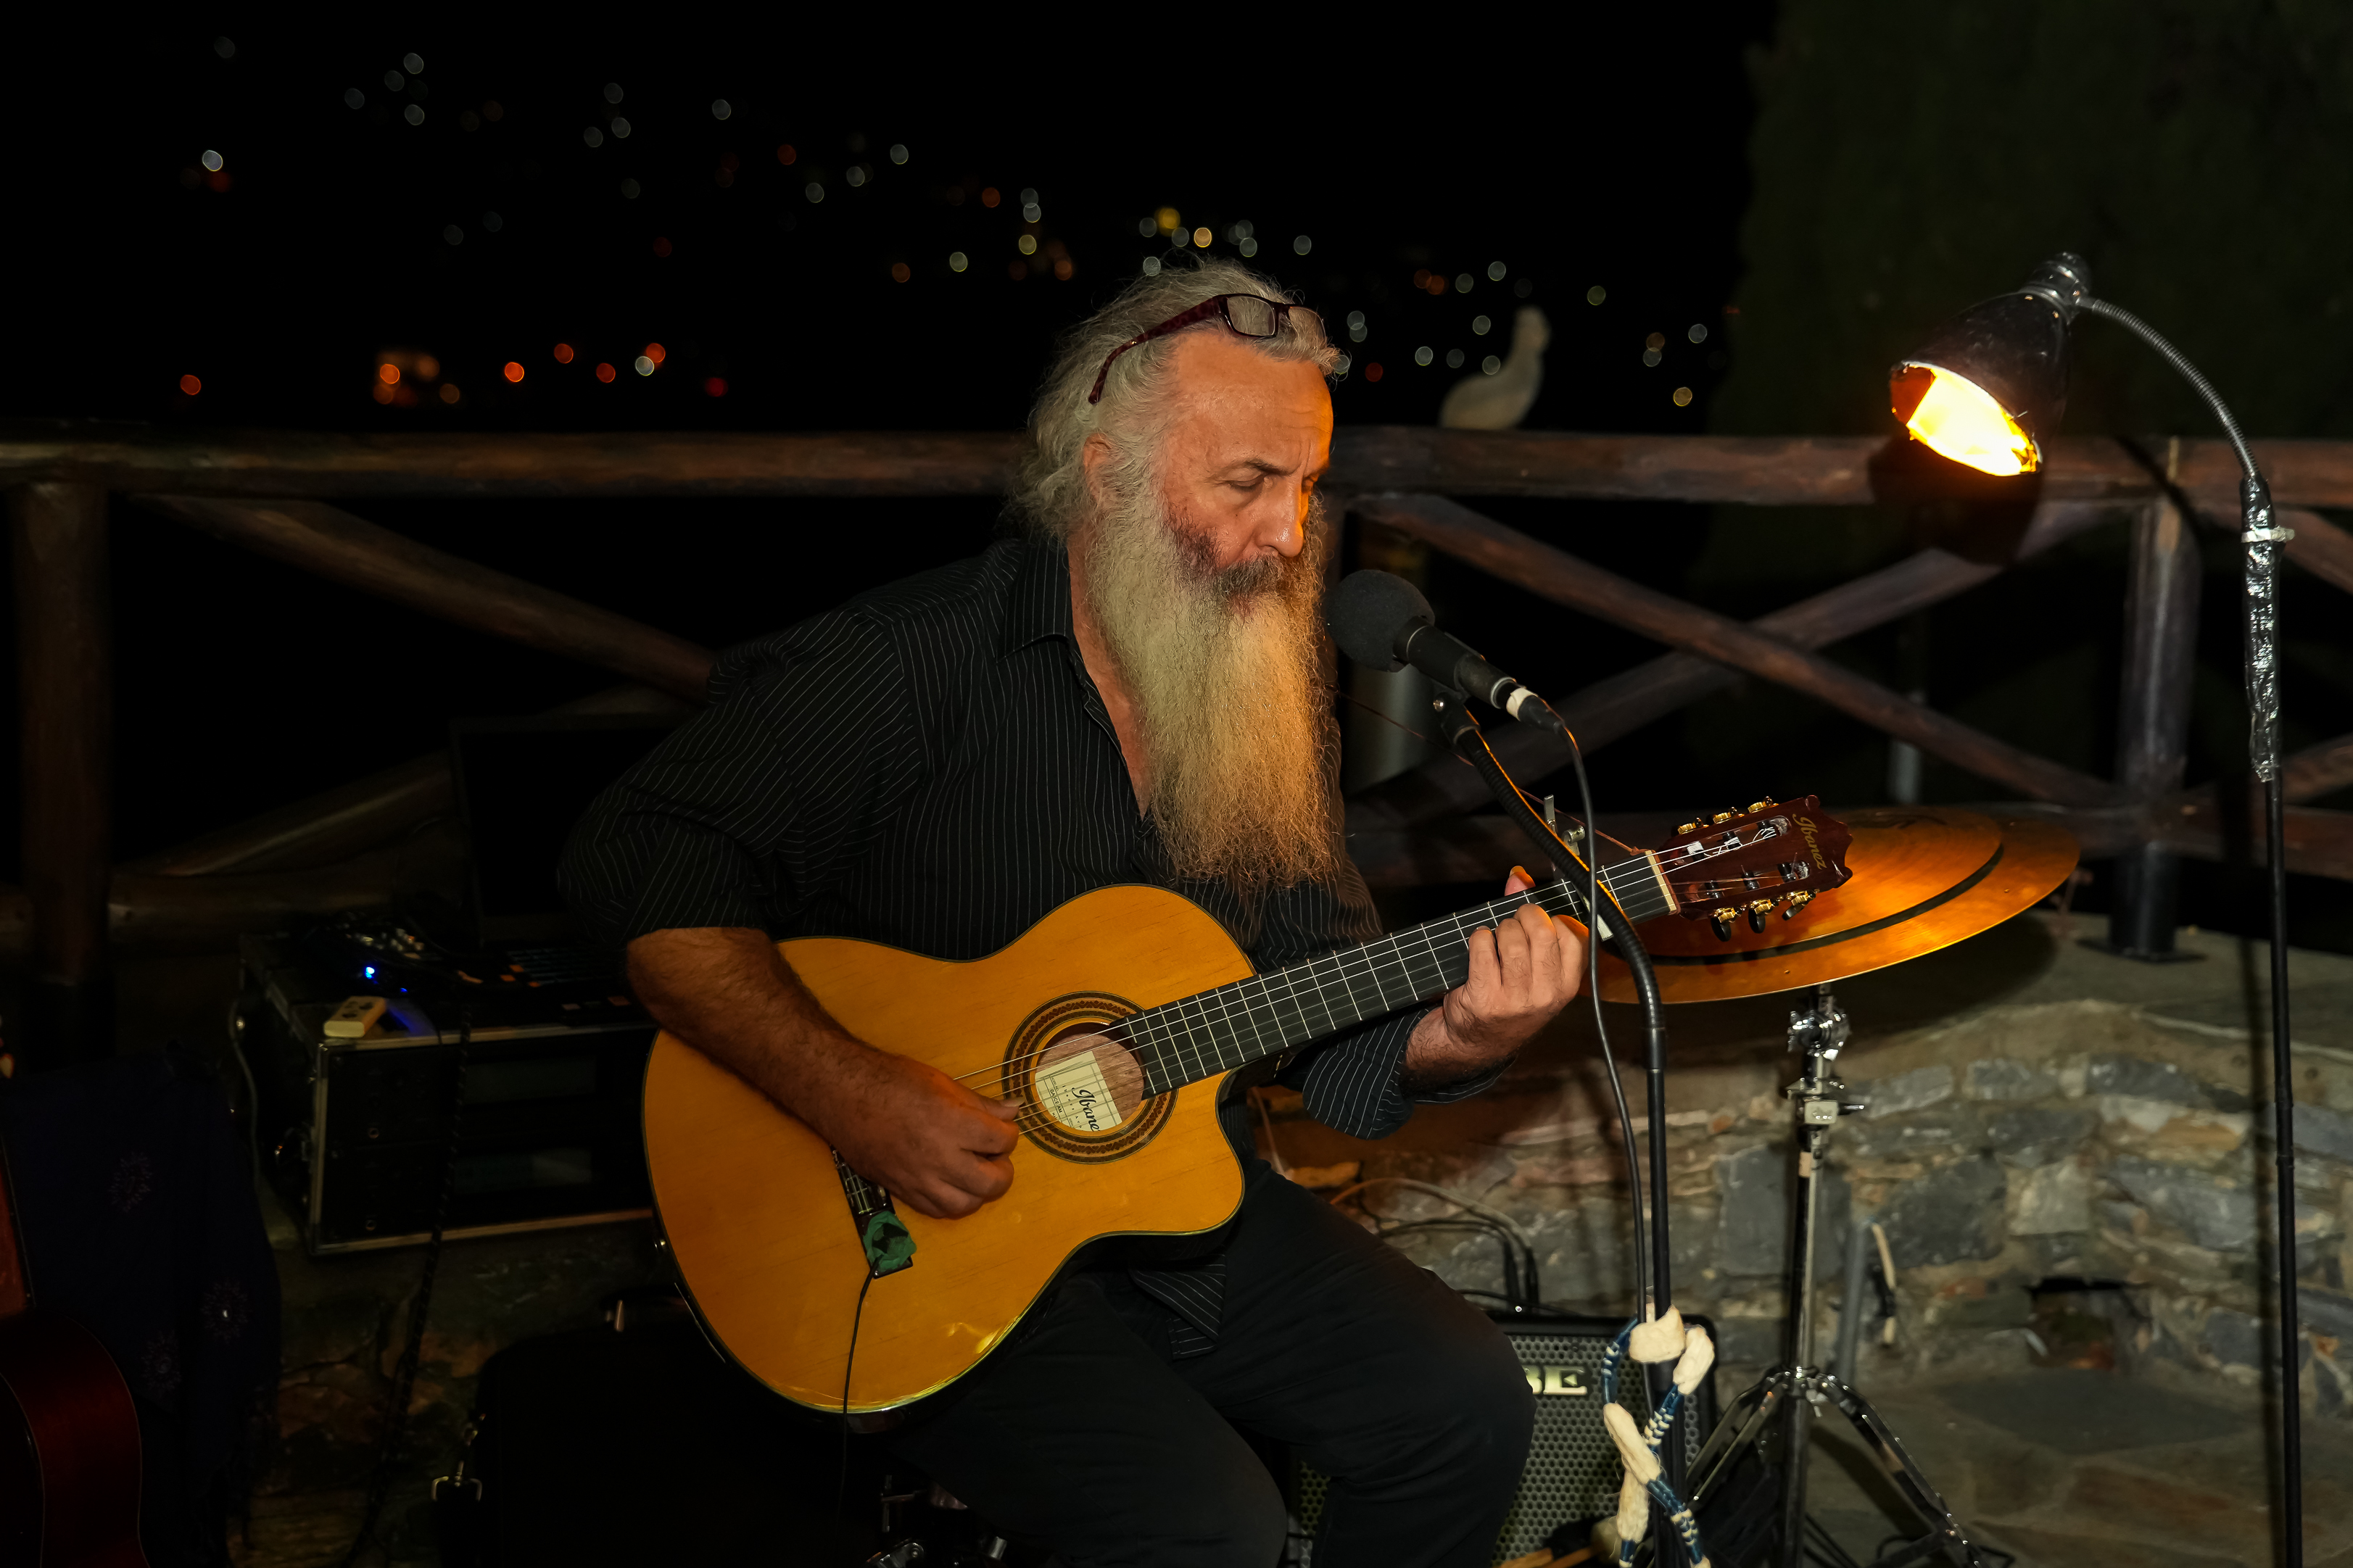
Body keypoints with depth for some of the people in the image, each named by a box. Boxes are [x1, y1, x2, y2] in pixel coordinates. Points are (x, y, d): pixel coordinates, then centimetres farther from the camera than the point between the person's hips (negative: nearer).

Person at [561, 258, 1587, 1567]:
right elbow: (636, 866, -22)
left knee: (1467, 1407, -3)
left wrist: (1453, 1040, -16)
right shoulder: (918, 660, -16)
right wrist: (857, 1100, -29)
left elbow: (1329, 1045, 6)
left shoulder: (1273, 701, 5)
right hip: (930, 1256, -6)